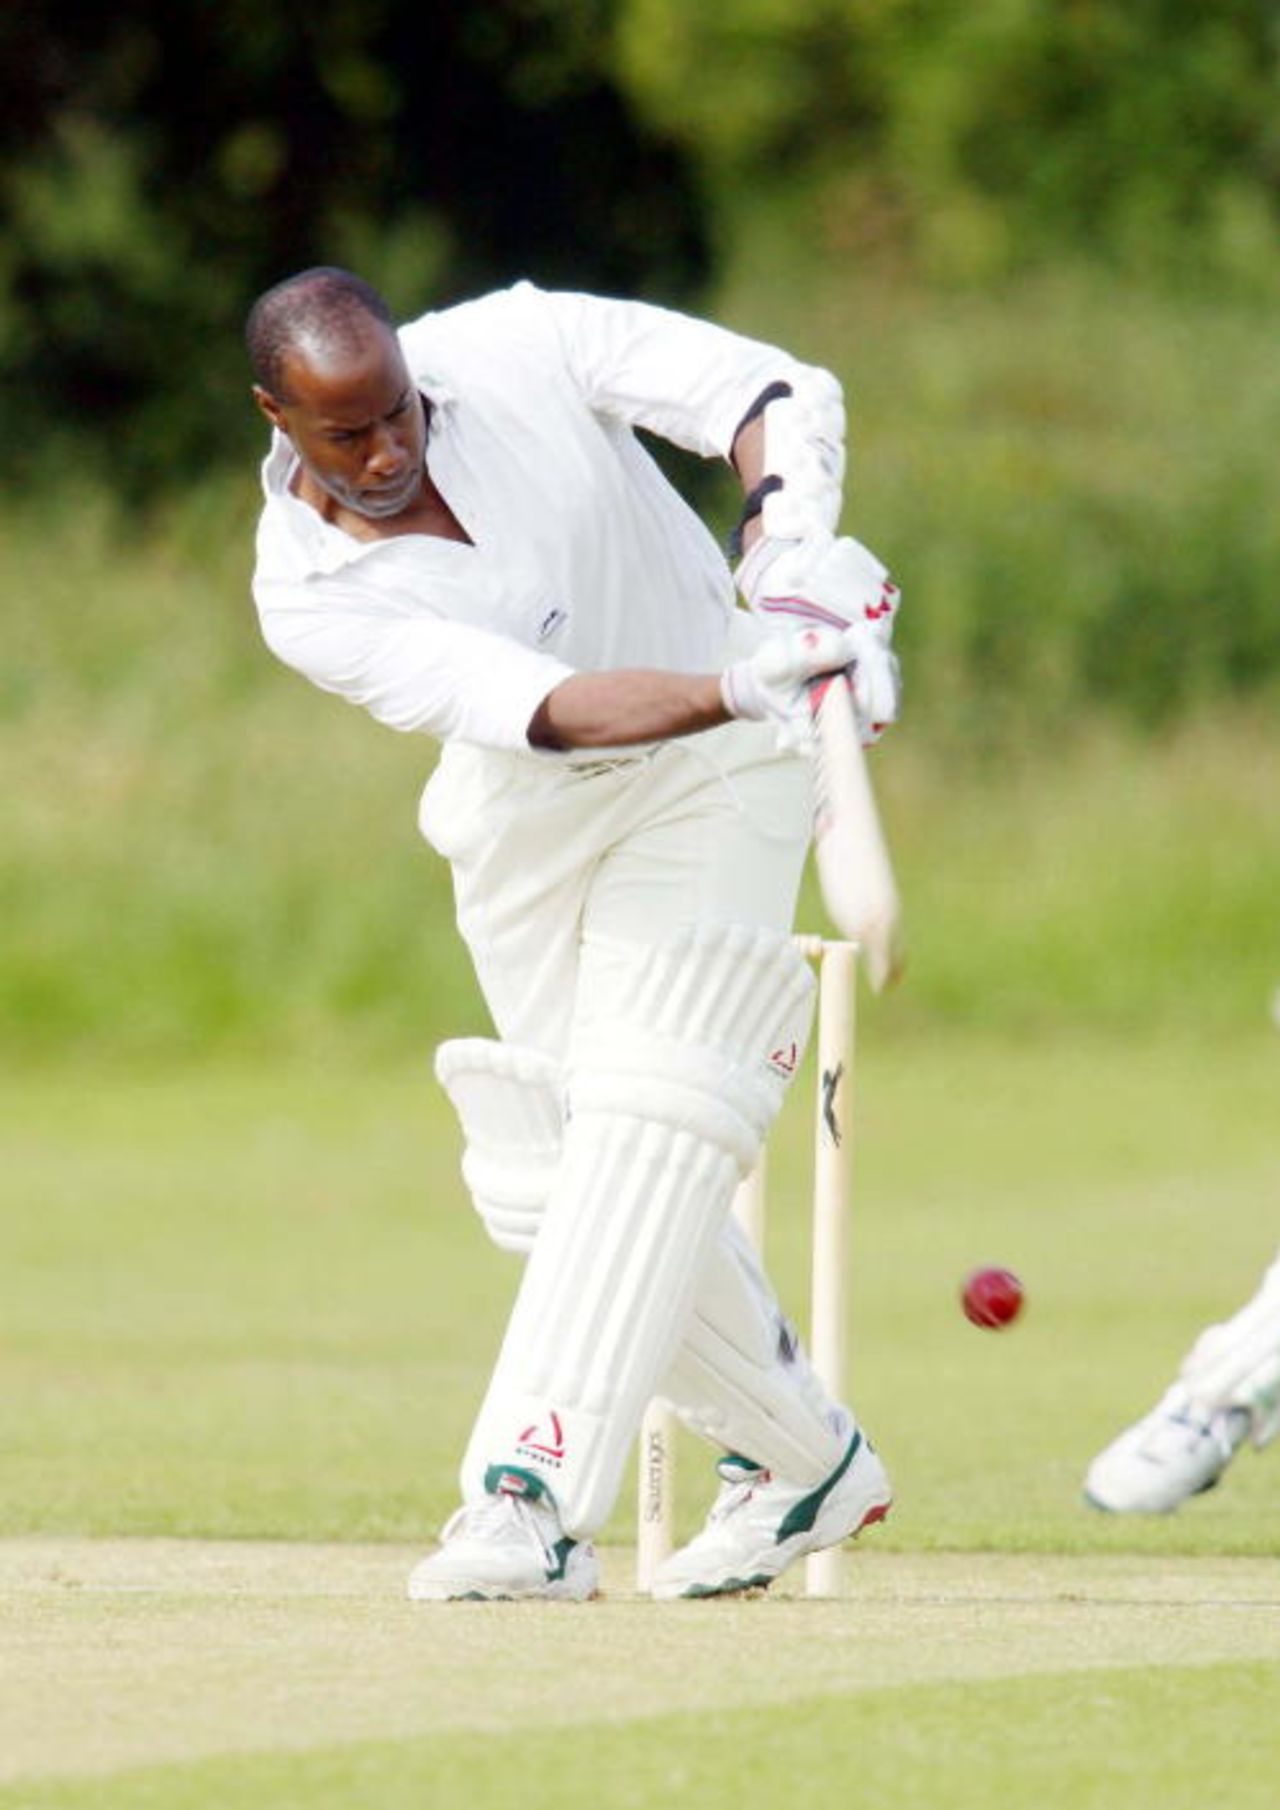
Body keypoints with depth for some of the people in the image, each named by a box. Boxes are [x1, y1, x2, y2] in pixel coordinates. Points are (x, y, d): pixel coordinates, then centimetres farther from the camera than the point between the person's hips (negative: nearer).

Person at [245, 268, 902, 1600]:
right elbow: (537, 707, -33)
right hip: (524, 826, 2)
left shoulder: (516, 351, -19)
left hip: (708, 784, -2)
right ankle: (802, 1462, 19)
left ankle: (534, 1498, -25)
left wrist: (789, 539, -41)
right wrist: (741, 684, -48)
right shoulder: (306, 594, -20)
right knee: (555, 1176, 1)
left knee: (646, 1125, -17)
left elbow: (776, 393, -21)